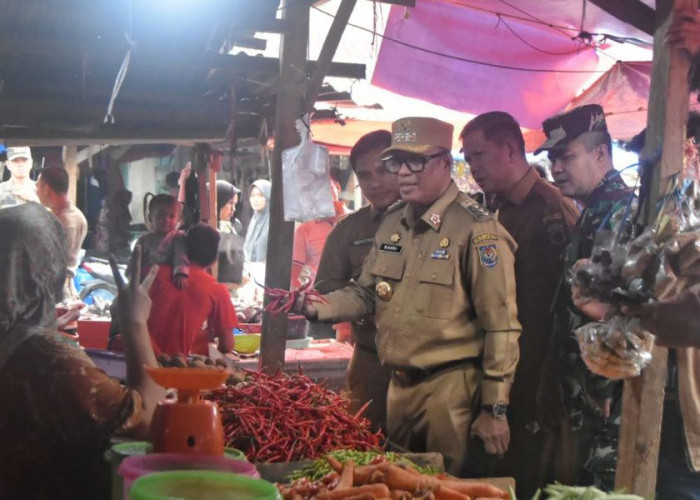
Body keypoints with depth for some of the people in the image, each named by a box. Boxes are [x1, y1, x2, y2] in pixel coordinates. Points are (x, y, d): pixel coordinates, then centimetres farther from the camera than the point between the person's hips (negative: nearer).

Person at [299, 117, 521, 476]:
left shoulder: (476, 229, -14)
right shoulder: (392, 222, 8)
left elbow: (501, 326, -14)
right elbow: (365, 293, 19)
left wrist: (494, 409, -13)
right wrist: (320, 308, -1)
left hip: (450, 389, -7)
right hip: (398, 385, 7)